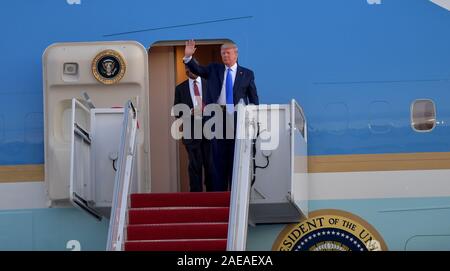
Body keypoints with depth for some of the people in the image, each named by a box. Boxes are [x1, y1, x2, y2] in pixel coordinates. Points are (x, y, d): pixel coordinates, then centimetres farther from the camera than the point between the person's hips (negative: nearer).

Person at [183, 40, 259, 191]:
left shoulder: (247, 74, 7)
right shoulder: (214, 69, 13)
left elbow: (254, 98, 7)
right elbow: (197, 69, 1)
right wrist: (188, 57, -17)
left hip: (237, 119, -1)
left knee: (236, 157, 2)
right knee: (219, 157, 4)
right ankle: (219, 192, 8)